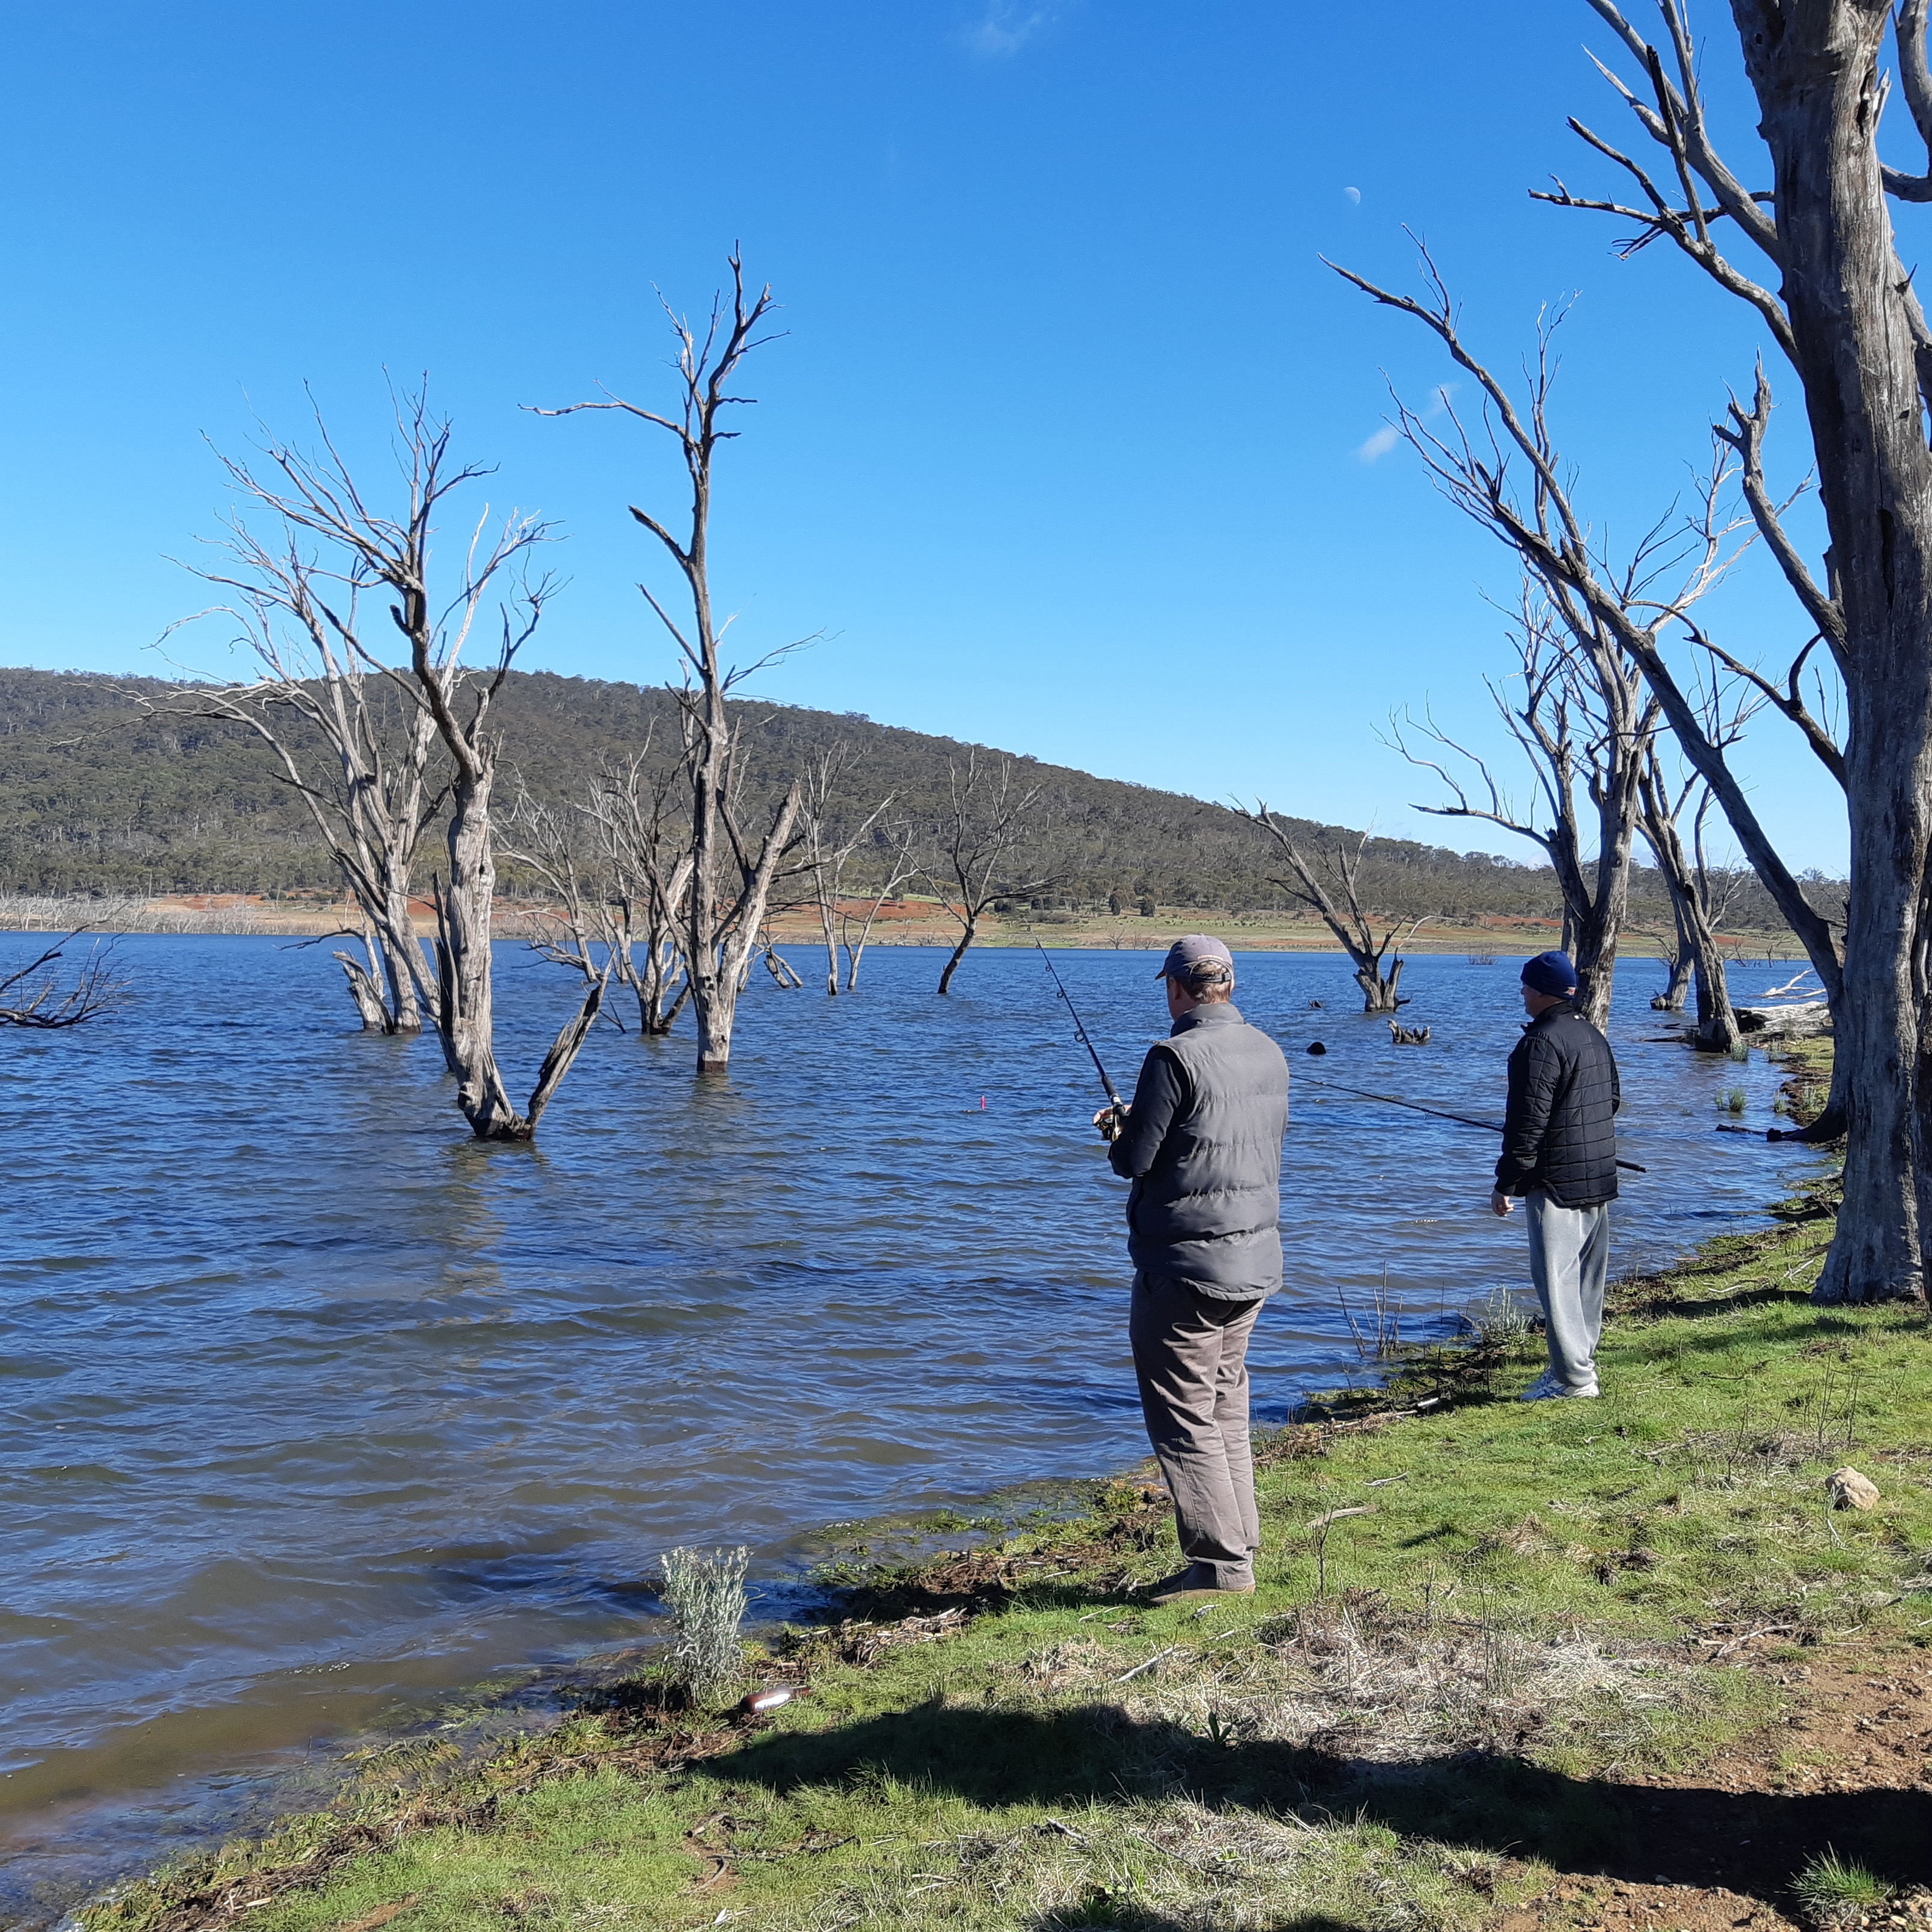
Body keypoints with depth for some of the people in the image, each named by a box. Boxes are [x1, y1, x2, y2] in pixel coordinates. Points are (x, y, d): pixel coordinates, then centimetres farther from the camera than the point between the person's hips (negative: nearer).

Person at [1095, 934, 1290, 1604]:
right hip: (1256, 1261, 8)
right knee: (1226, 1408, 17)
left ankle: (1220, 1562, 3)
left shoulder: (1175, 1058, -17)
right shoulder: (1270, 1054, 8)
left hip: (1184, 1267, -8)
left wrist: (1120, 1133, 9)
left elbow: (1135, 1161, -16)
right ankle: (1240, 1548, 22)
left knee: (1183, 1416, 1)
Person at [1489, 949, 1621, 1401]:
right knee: (1589, 1274, 15)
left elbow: (1528, 1122, -20)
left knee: (1556, 1277, -6)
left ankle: (1574, 1378, -5)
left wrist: (1506, 1184, -15)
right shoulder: (1595, 1037, 12)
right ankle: (1581, 1361, 24)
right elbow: (1613, 1100, 22)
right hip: (1600, 1179, 10)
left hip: (1557, 1182, -10)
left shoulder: (1541, 1043, -17)